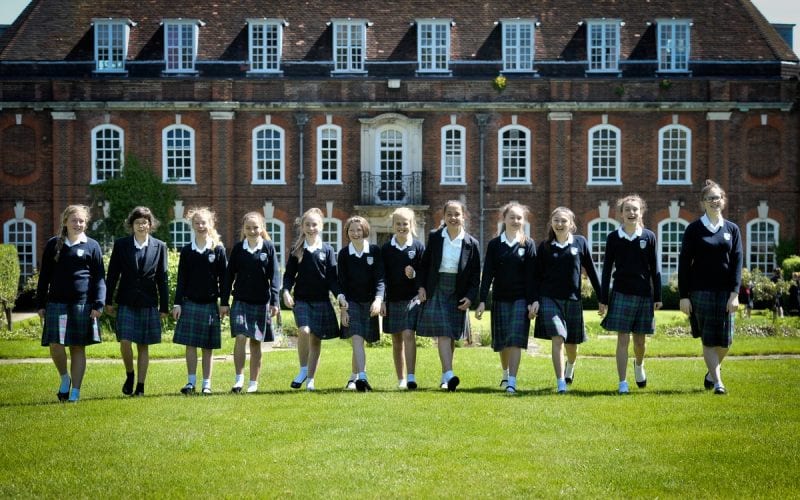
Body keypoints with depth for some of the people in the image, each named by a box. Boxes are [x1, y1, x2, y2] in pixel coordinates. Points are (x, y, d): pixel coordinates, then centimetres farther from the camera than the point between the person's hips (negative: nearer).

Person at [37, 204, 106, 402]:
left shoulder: (92, 246, 5)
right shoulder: (53, 244, 8)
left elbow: (99, 278, 4)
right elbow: (44, 276, 12)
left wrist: (99, 304, -6)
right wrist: (41, 304, 8)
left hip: (82, 303, -1)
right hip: (57, 302, 1)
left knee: (78, 348, 3)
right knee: (55, 344, -9)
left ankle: (75, 391, 10)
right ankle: (64, 378, 17)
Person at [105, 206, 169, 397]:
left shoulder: (159, 247, 4)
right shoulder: (121, 245, 3)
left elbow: (162, 279, 5)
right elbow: (112, 275, 5)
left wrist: (164, 307, 3)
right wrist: (109, 302, 2)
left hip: (148, 303, 0)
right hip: (126, 302, 0)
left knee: (143, 346, 4)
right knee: (125, 342, -11)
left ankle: (140, 386, 11)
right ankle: (129, 375, 14)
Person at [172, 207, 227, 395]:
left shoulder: (218, 250, 1)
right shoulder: (186, 251, 5)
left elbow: (224, 278, 2)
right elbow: (181, 280, 6)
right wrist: (177, 303, 1)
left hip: (210, 304, -1)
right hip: (190, 303, 1)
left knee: (208, 347, 3)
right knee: (190, 344, -1)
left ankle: (206, 384, 9)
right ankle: (191, 382, 6)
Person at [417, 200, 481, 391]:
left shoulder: (471, 243, 2)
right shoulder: (434, 237, 3)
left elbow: (475, 275, 3)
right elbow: (425, 264, 8)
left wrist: (470, 297, -7)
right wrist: (421, 286, -1)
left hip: (458, 294, 1)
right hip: (437, 290, -1)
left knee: (451, 336, 7)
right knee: (443, 333, -13)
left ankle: (445, 376, 17)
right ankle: (449, 375, -22)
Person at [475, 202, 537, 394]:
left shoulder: (528, 244, 1)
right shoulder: (494, 245, 3)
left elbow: (531, 275, -1)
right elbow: (487, 274, 1)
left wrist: (531, 301, -7)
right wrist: (482, 300, -5)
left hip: (520, 299, -2)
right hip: (500, 298, 2)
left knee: (515, 341, -9)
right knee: (502, 341, 10)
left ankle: (512, 382, -12)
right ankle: (505, 374, 32)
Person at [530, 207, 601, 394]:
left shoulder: (580, 242, 2)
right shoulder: (544, 246, 2)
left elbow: (591, 271, 6)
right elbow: (537, 276, 4)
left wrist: (602, 298, 8)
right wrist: (535, 300, -7)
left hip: (572, 299, 1)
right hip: (549, 299, -1)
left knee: (571, 343, 12)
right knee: (557, 339, -14)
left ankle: (570, 366, 45)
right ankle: (561, 383, -13)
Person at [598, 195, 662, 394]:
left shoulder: (649, 237, 1)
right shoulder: (613, 237, 0)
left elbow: (654, 269, 5)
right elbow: (607, 269, 3)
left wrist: (657, 297, 4)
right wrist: (603, 299, 1)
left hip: (644, 295, 1)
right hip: (621, 294, -1)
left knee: (639, 339, 10)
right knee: (623, 339, -6)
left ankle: (639, 365, 42)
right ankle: (622, 383, -2)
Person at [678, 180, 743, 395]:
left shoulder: (732, 229, 8)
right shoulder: (693, 229, 1)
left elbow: (737, 263, 4)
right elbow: (684, 263, 0)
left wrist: (735, 293, -6)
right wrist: (683, 296, -5)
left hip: (725, 291, 2)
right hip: (701, 290, -2)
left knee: (725, 340, 3)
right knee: (709, 339, -3)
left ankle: (712, 371, 28)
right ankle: (717, 382, 0)